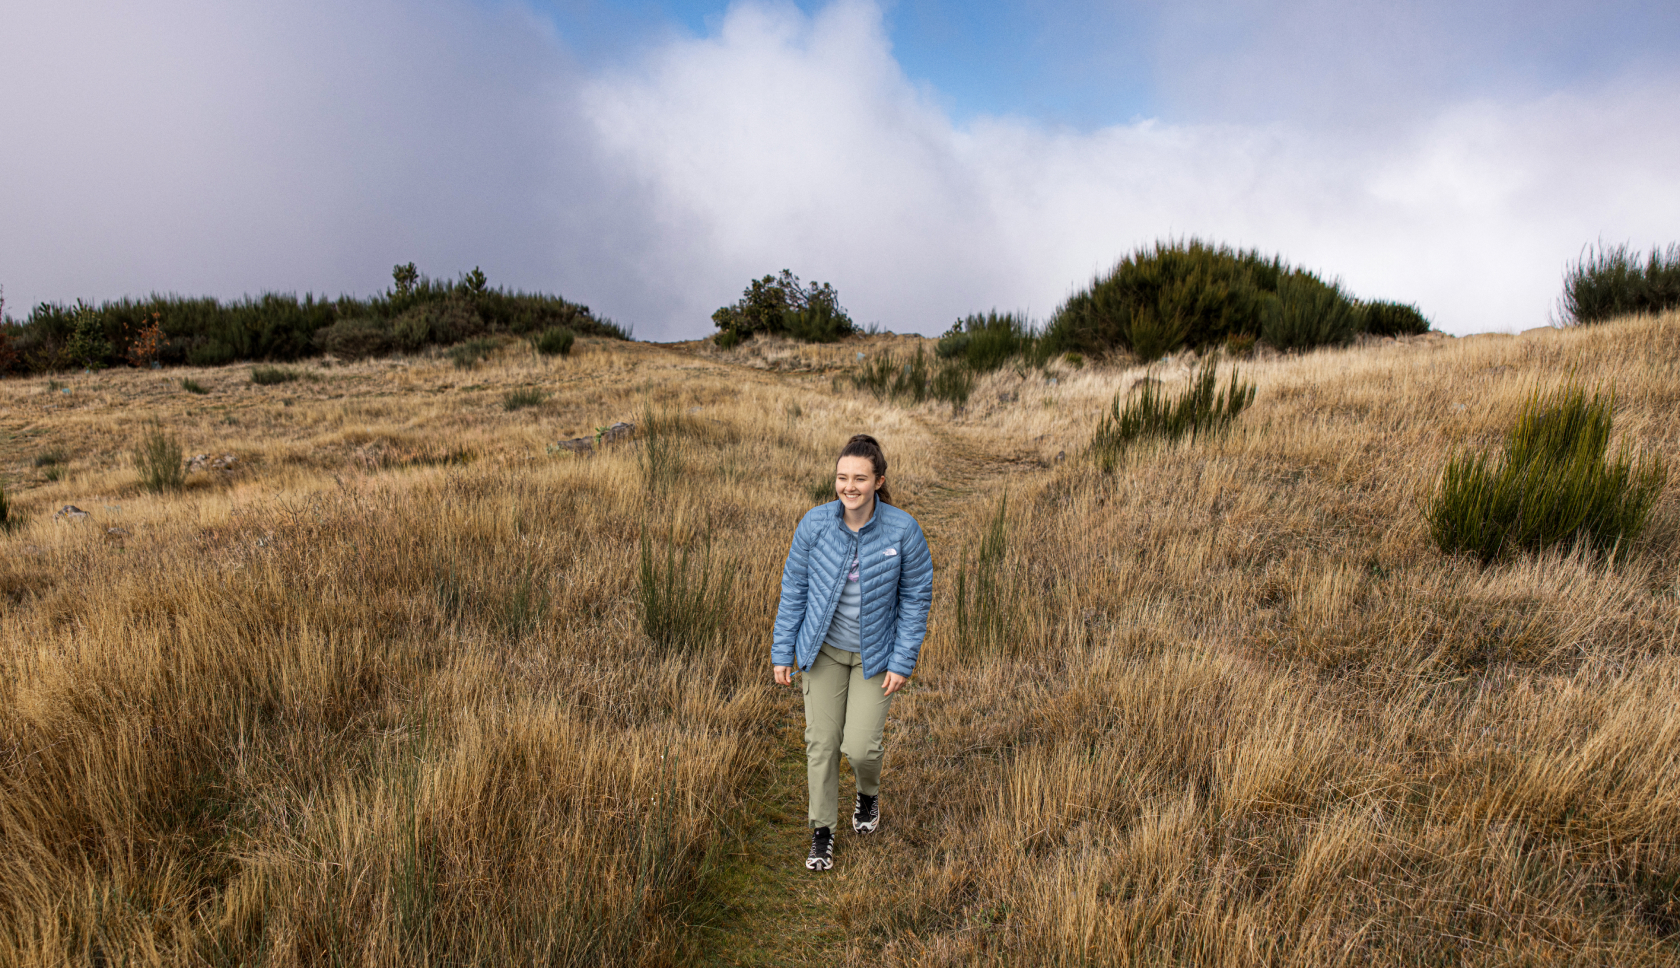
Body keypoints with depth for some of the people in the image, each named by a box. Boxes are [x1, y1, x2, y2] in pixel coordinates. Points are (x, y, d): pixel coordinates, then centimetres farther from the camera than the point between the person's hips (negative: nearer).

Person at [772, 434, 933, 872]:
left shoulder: (903, 530, -19)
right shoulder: (814, 524, -15)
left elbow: (916, 597, -8)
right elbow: (794, 587, -4)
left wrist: (903, 661, -9)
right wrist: (783, 651, -2)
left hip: (875, 653, -1)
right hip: (824, 649, 2)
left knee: (860, 745, -5)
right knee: (821, 741, 4)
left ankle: (868, 794, 32)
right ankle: (822, 830, 25)